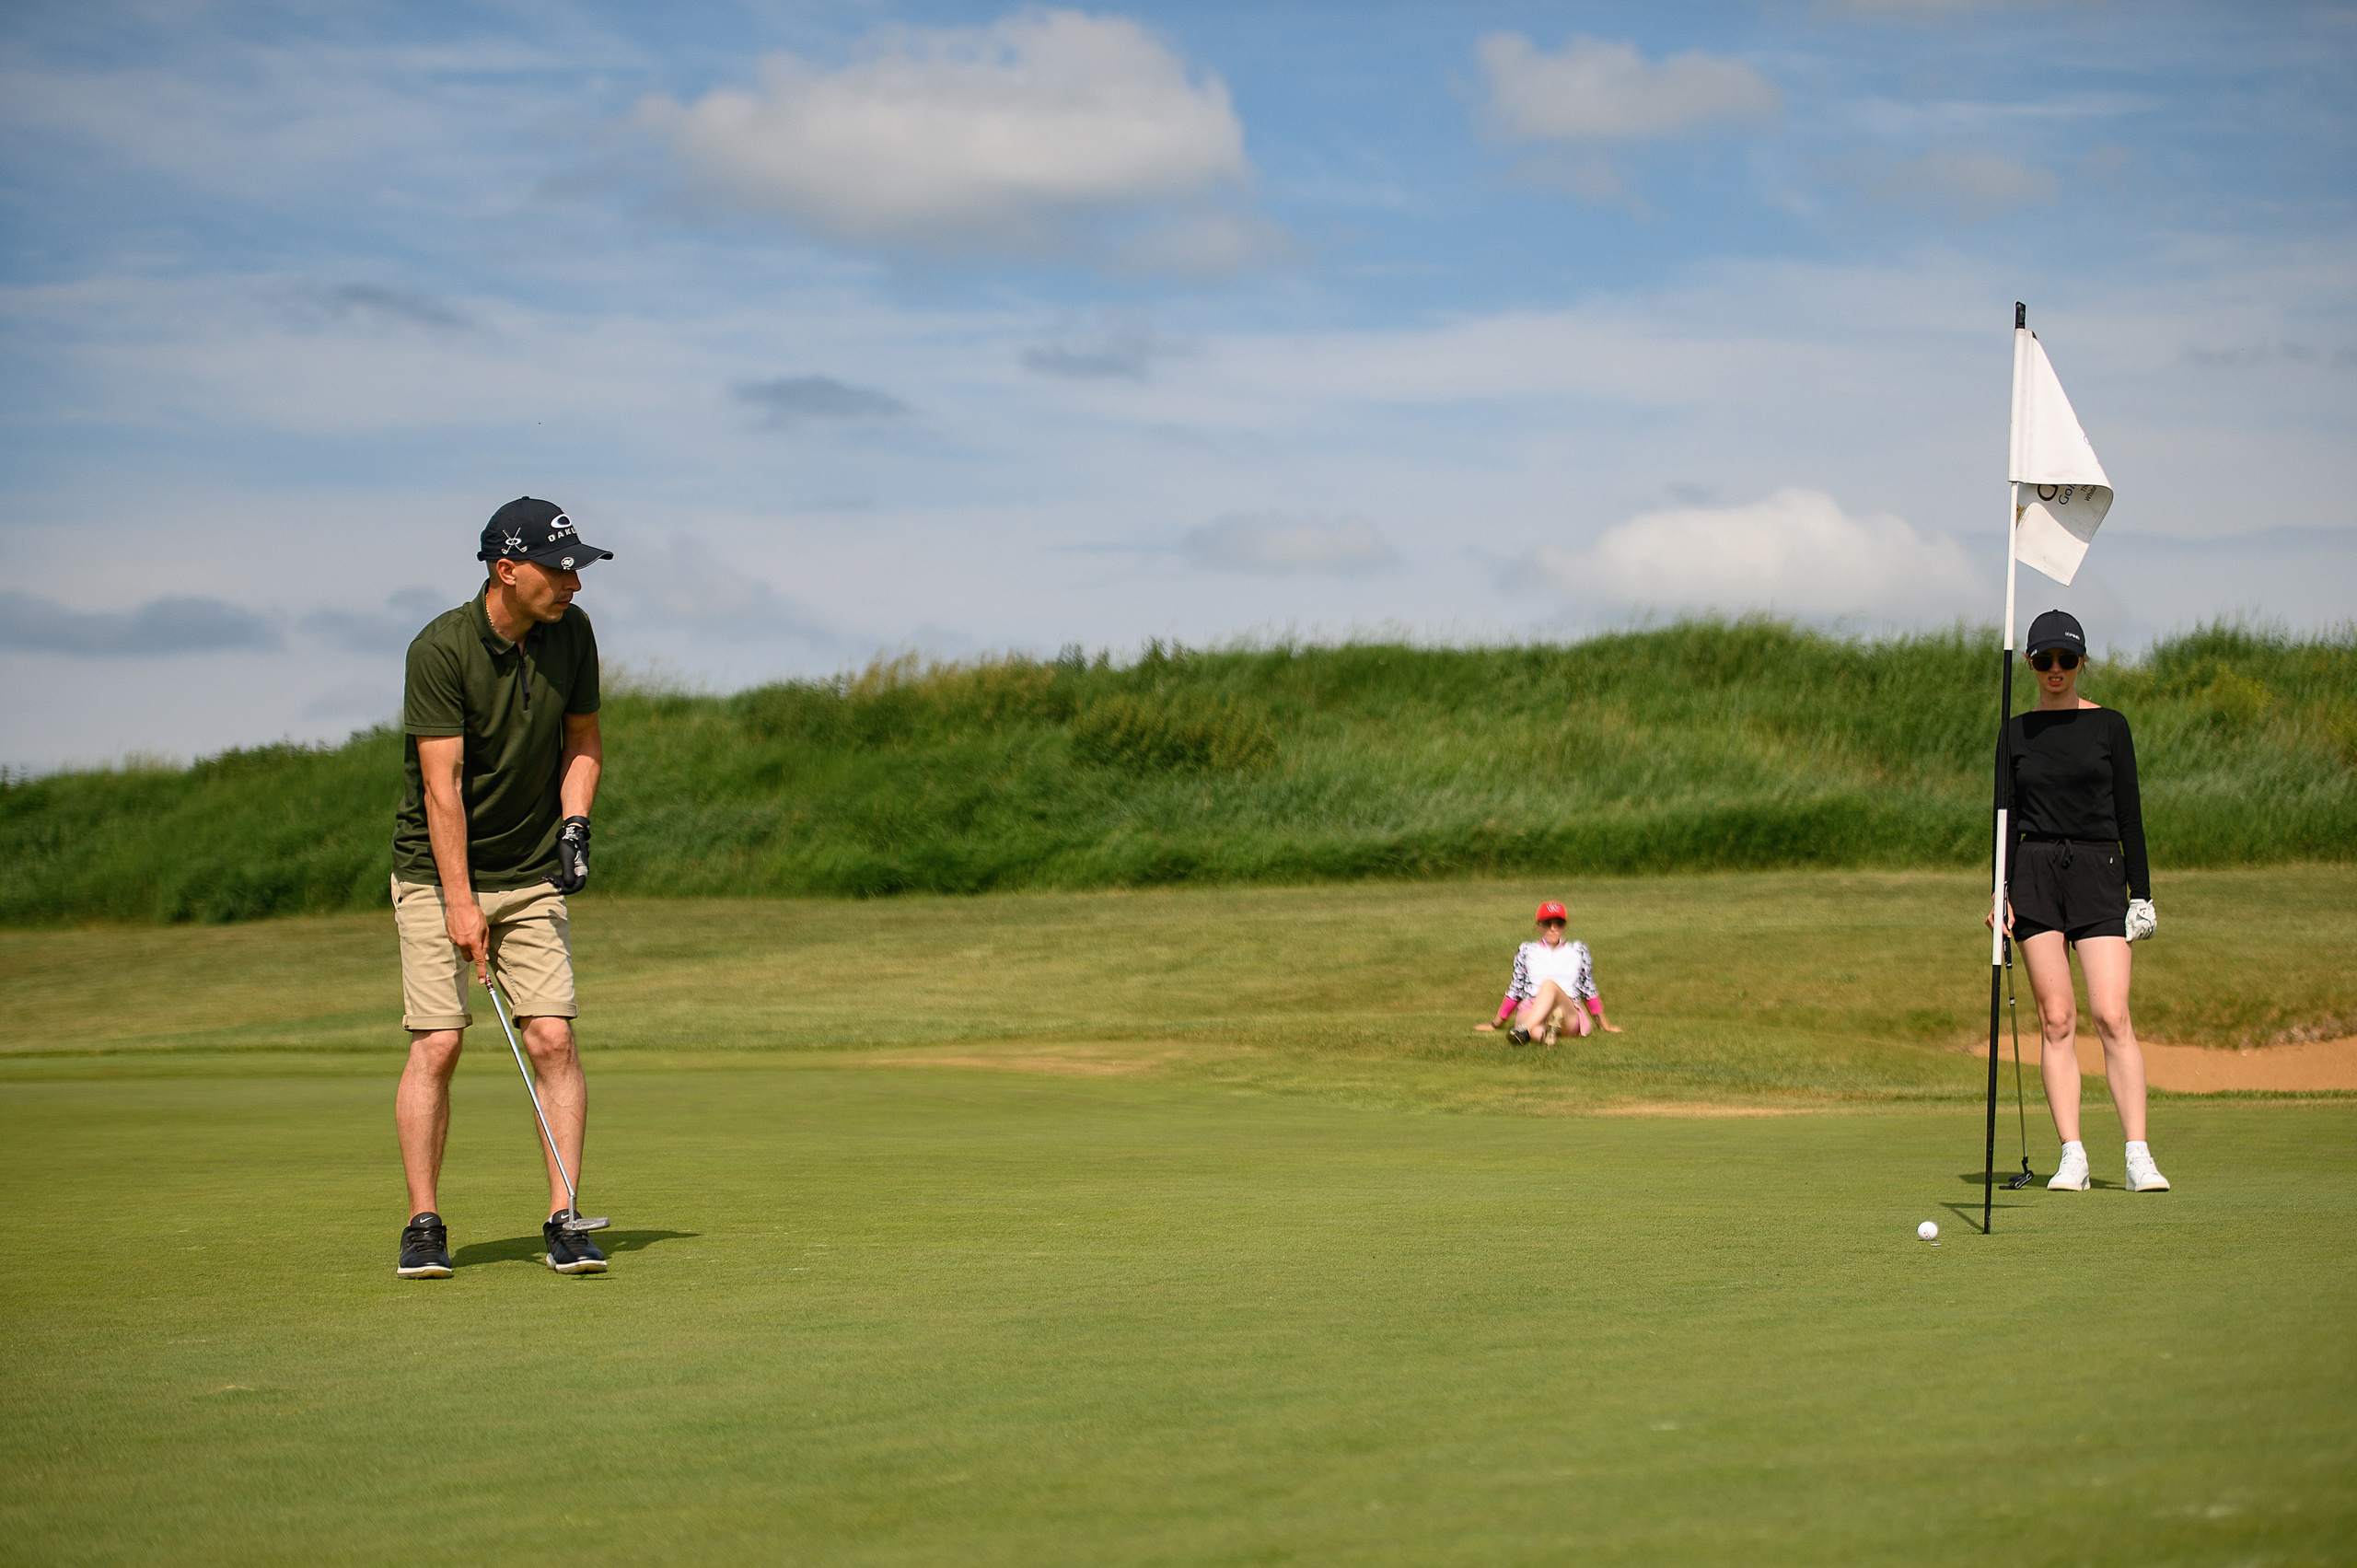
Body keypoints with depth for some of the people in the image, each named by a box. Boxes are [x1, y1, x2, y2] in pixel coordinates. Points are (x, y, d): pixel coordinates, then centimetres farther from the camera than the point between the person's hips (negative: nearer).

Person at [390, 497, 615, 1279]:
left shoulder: (572, 634, -3)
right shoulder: (441, 649, -19)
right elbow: (442, 781, -20)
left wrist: (575, 823, -5)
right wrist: (460, 901, -23)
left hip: (534, 875, 4)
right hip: (438, 874, -4)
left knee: (553, 1039, -7)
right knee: (436, 1045, -7)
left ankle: (564, 1222, -4)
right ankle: (424, 1226, 2)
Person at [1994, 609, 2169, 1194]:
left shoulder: (2108, 725, 6)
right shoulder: (2017, 731, 10)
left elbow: (2129, 813, 5)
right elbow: (2005, 814, 9)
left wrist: (2141, 893, 0)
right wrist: (2000, 891, -1)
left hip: (2099, 874, -1)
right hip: (2035, 876, 1)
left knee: (2111, 1015, -12)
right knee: (2057, 1019, -3)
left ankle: (2138, 1154, -12)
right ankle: (2072, 1157, -1)